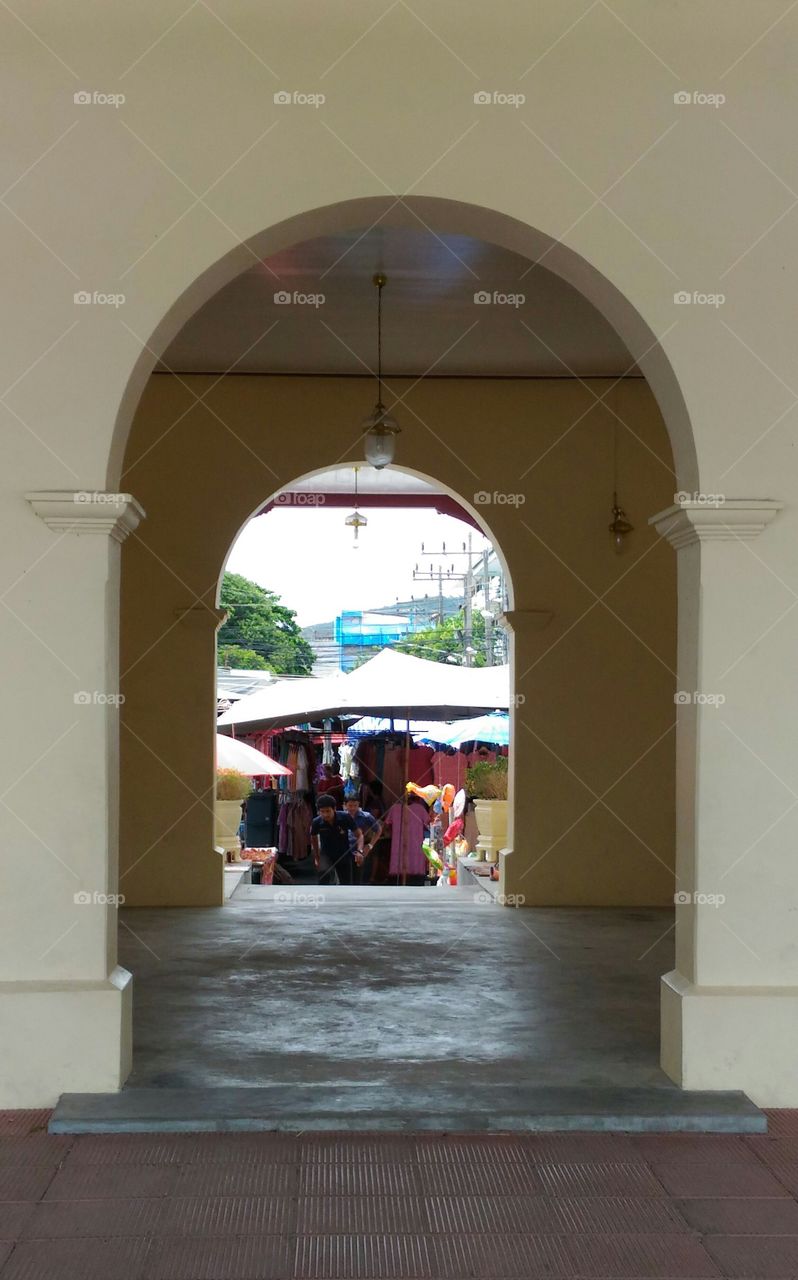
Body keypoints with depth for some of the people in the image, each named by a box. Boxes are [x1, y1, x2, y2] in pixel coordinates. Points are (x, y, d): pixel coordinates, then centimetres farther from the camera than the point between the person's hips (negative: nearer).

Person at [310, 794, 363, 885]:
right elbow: (314, 839, 3)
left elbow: (359, 835, -13)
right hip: (326, 855, -1)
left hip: (344, 855, 1)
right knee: (324, 873, -33)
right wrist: (316, 858, 10)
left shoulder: (345, 818, -24)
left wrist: (359, 851, -30)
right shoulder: (317, 823, -20)